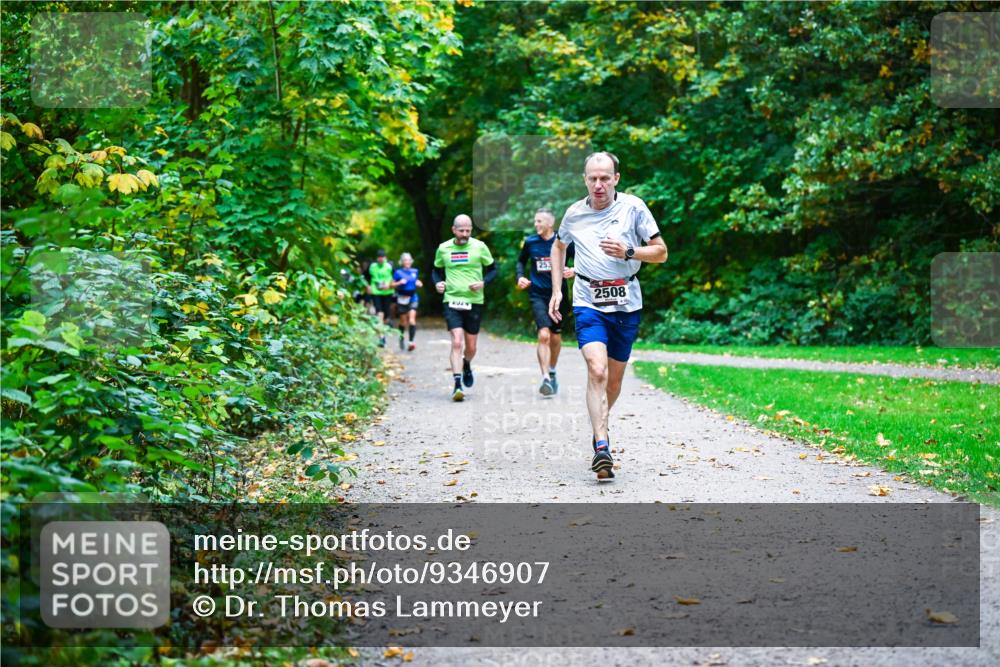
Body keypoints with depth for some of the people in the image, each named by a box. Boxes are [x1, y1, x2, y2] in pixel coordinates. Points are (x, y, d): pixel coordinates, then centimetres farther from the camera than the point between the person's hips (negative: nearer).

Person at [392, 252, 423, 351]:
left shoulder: (415, 271, 8)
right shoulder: (398, 272, -1)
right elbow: (392, 284, 0)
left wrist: (419, 283, 2)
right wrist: (400, 282, -17)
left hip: (412, 298, 1)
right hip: (402, 298, -1)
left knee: (412, 319, -15)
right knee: (403, 321, 7)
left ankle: (411, 341, -21)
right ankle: (401, 337, 36)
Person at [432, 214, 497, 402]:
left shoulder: (479, 247, 0)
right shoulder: (443, 249, 3)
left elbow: (492, 269, 8)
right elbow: (436, 270, 18)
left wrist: (483, 282, -11)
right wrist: (437, 282, -4)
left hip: (474, 302, 1)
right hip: (452, 301, -1)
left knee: (471, 347, 8)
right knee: (456, 342, -16)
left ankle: (466, 365, 43)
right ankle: (457, 385, -16)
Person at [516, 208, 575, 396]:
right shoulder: (530, 242, 0)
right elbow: (521, 261, 18)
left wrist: (574, 271, -18)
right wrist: (520, 276, -1)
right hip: (538, 295, -1)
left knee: (555, 337, 12)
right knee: (543, 335, -18)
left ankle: (552, 372, 36)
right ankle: (545, 378, -18)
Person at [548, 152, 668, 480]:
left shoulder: (633, 207, -2)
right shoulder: (574, 213, 4)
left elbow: (661, 252, 1)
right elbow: (558, 246, 25)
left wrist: (628, 252, -17)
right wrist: (556, 290, 16)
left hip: (626, 303, 1)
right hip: (588, 302, -1)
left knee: (614, 379, 10)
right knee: (596, 370, -21)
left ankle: (599, 425, 39)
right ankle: (601, 447, -25)